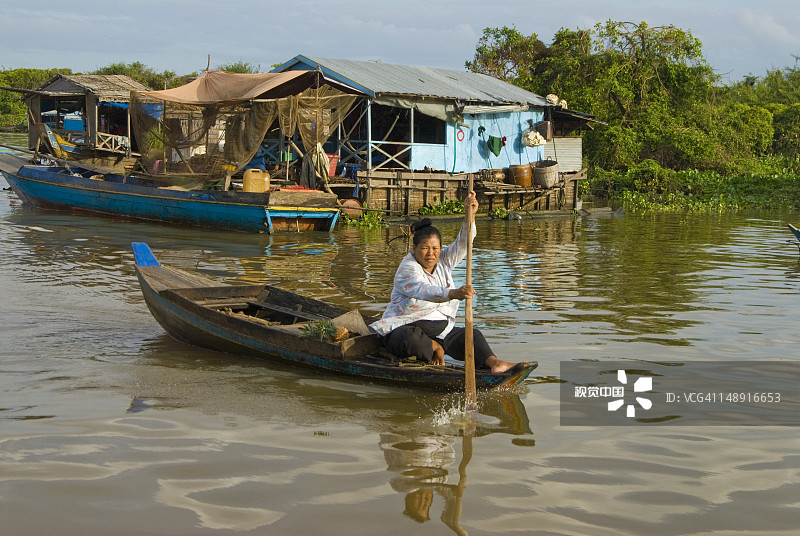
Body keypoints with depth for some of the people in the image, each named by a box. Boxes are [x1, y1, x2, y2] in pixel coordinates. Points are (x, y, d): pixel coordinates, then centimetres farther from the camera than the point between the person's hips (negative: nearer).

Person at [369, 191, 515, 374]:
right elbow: (424, 291, -36)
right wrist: (453, 293, -54)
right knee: (411, 339, -40)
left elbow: (462, 244, -6)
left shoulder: (443, 262, 7)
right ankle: (435, 349, -14)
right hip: (404, 328, -7)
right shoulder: (407, 269, -17)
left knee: (472, 335, -15)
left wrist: (469, 215, -23)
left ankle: (494, 363, -36)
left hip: (439, 330, 7)